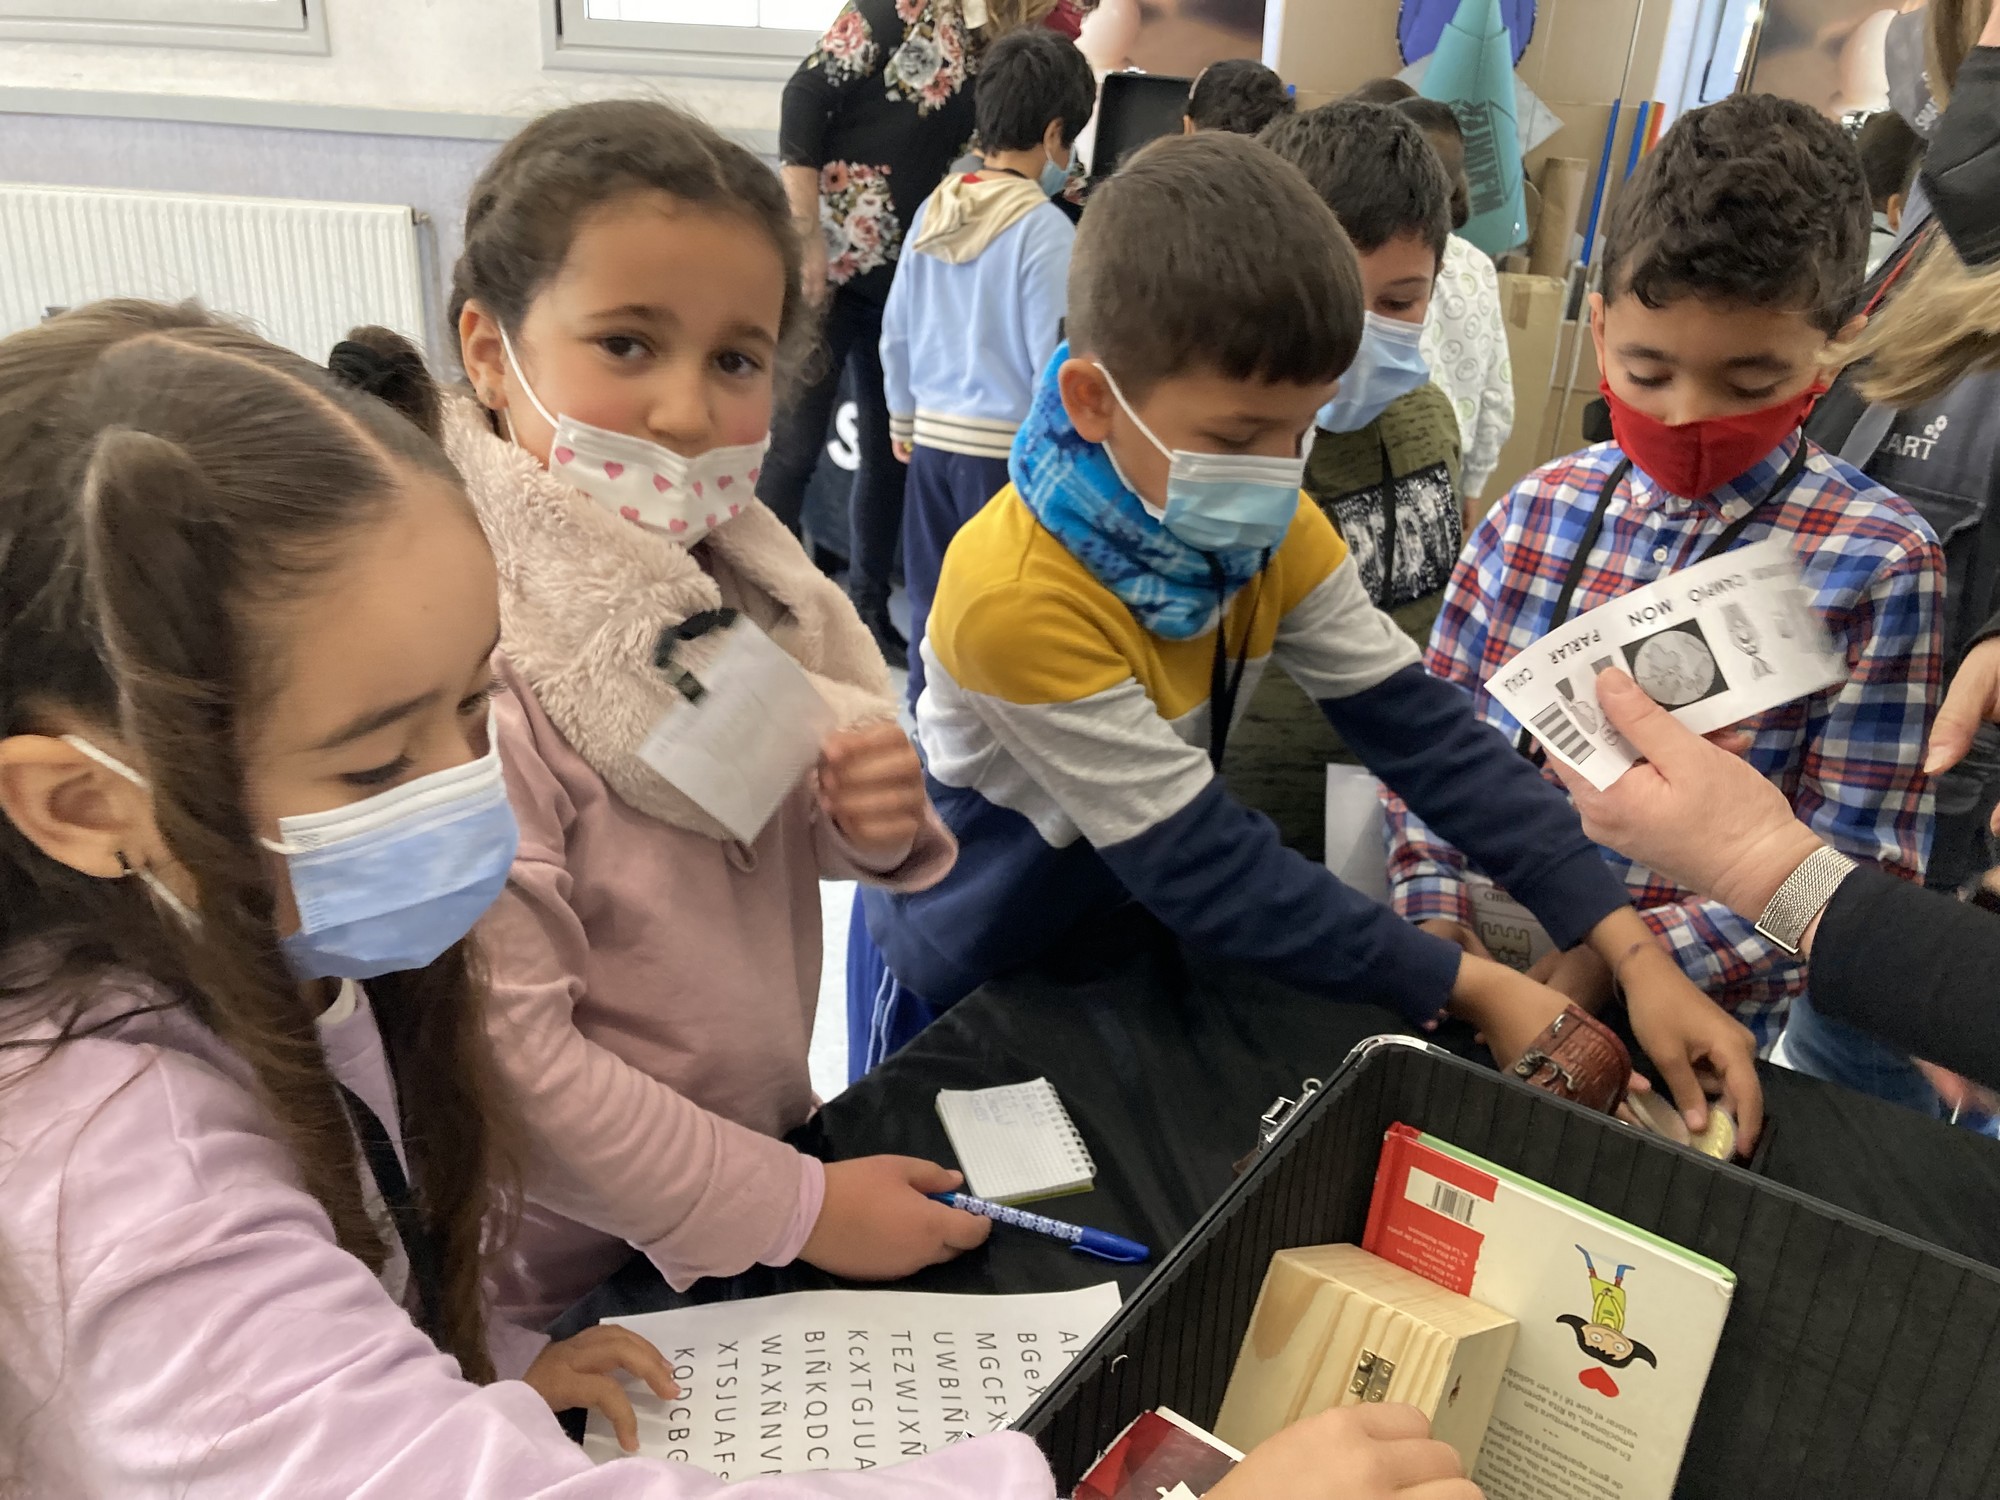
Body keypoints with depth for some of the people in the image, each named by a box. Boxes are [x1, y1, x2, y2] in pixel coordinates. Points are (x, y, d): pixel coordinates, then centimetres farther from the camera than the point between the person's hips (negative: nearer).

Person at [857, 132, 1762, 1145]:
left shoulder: (1271, 528, -14)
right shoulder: (1015, 596, -35)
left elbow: (1417, 725, -15)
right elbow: (1197, 861, -31)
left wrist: (1630, 947, -23)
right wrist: (1468, 989, -27)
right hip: (974, 992, -5)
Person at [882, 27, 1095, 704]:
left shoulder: (934, 209, 6)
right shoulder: (1045, 227, -12)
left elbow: (896, 330, 12)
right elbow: (1054, 360, -12)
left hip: (933, 436, 6)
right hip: (1008, 446, -6)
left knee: (933, 604, 14)